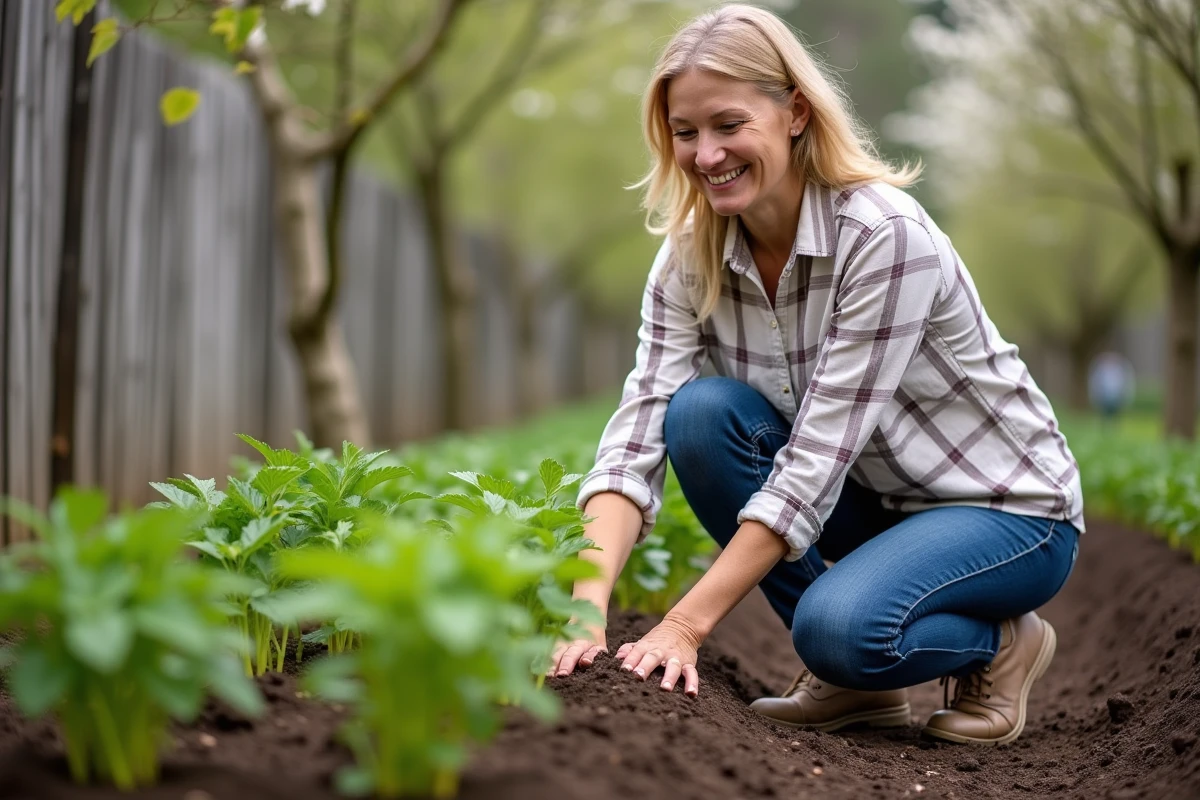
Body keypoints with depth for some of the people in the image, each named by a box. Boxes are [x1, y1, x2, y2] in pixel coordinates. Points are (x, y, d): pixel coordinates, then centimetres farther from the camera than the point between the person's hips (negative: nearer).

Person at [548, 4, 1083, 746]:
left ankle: (1001, 643, 1)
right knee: (701, 412, -20)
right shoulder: (691, 257, -9)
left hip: (1008, 508, -6)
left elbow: (819, 450, -31)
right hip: (871, 497, 7)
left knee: (842, 627, -34)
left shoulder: (886, 236, -27)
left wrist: (685, 624, -34)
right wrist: (586, 606, -35)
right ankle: (854, 680, -4)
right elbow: (639, 433, -18)